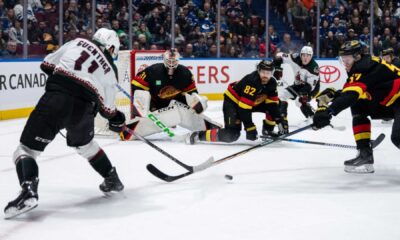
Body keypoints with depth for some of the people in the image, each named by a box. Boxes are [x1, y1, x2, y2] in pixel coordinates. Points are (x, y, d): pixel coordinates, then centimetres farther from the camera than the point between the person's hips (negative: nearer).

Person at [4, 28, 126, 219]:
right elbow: (107, 108, 21)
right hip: (83, 109, 3)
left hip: (56, 99, -3)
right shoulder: (110, 69, 19)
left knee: (27, 148, -1)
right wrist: (117, 120, 41)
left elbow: (47, 65, 18)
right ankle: (113, 180, 41)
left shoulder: (77, 42, 17)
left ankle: (28, 191, -23)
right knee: (84, 144, 34)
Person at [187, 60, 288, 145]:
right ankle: (199, 135, -15)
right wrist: (249, 128, -33)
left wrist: (280, 121, -14)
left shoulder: (272, 82, -10)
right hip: (233, 101, -8)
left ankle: (268, 131, 14)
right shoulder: (251, 81, -34)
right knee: (232, 135, -22)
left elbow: (273, 103, -4)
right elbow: (244, 107, -35)